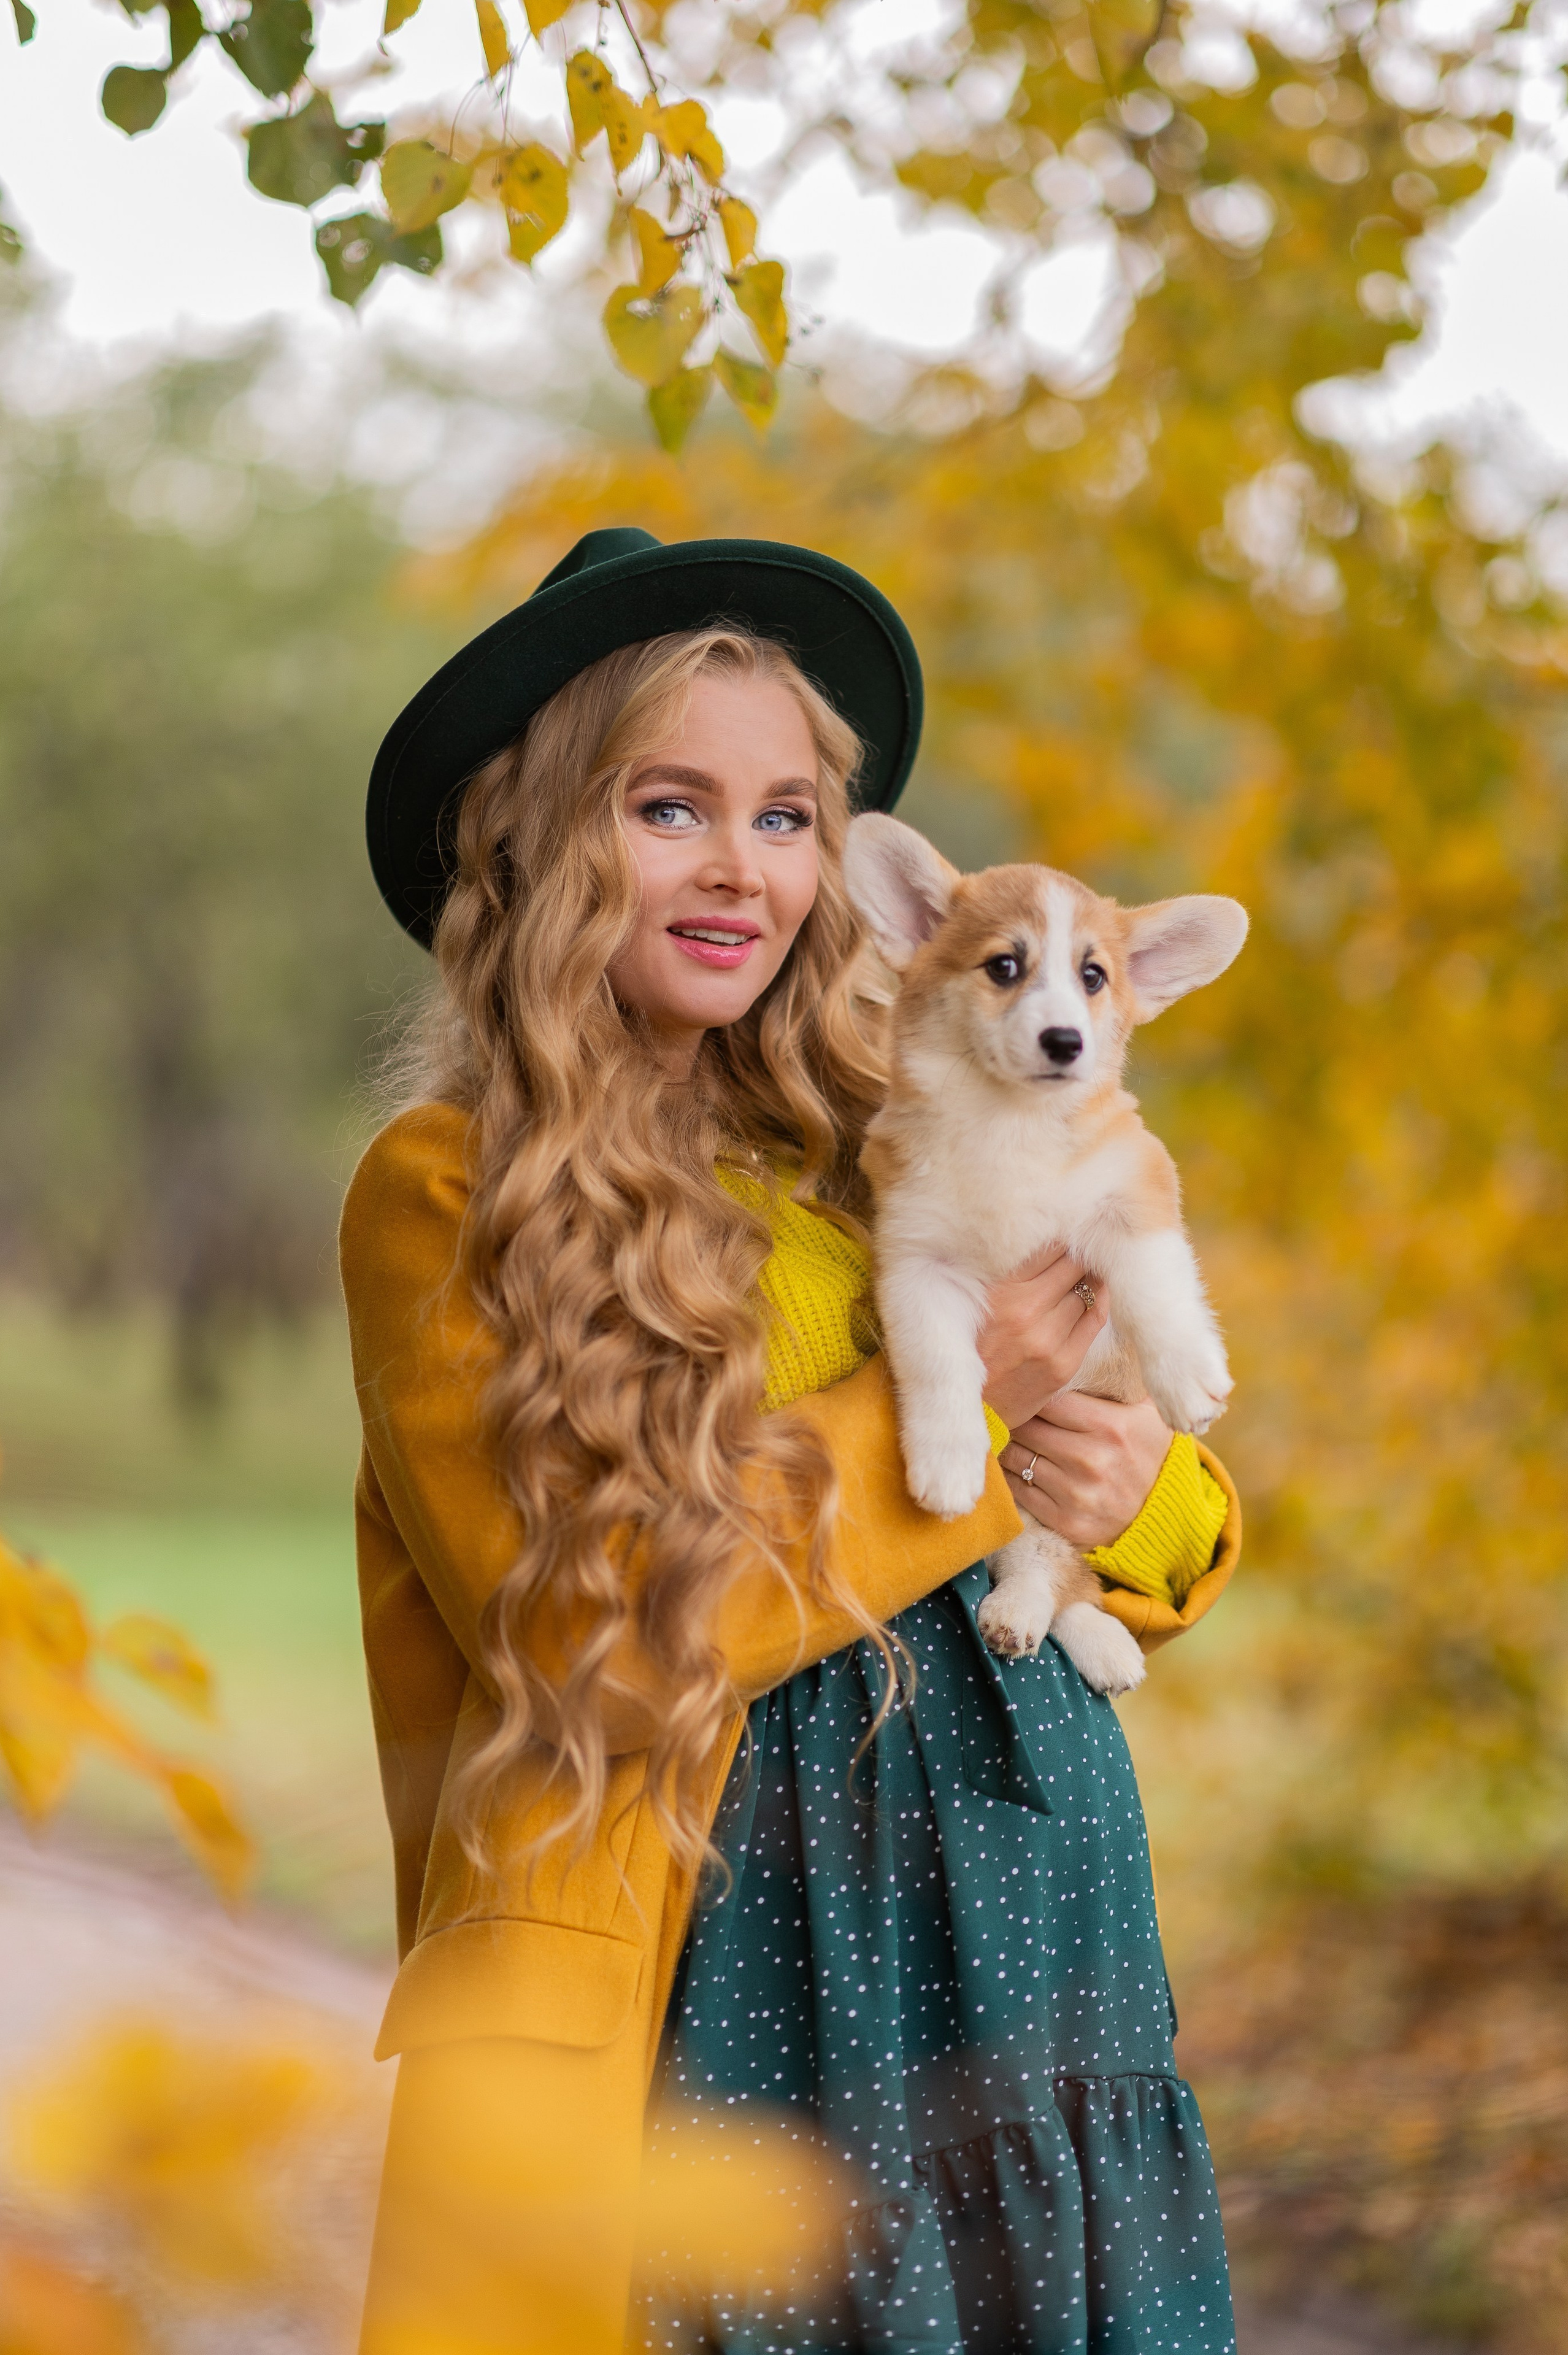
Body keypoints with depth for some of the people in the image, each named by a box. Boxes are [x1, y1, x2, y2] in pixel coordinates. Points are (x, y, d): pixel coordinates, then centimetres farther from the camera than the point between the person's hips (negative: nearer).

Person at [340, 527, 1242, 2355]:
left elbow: (1185, 1530, 16)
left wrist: (1136, 1498, -8)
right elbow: (581, 1622, -13)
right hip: (714, 1948, -5)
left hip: (1030, 1900, 5)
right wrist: (960, 1412, -11)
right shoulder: (443, 1196, -4)